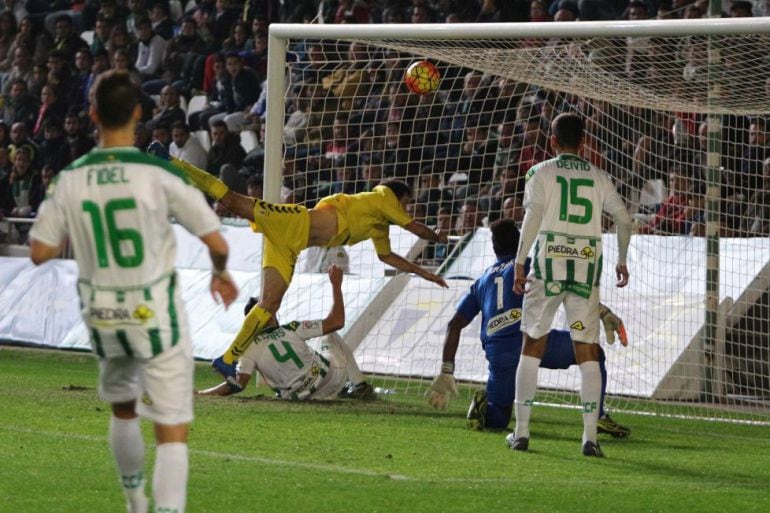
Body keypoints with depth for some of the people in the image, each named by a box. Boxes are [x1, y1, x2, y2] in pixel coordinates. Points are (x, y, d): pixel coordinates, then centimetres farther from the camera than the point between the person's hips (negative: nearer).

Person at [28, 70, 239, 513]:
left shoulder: (71, 180, -7)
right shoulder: (159, 174, -15)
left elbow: (40, 253, -2)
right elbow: (217, 243, -12)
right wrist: (221, 273, 10)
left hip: (103, 317, 4)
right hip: (156, 314, -4)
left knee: (123, 410, 28)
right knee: (173, 433, -2)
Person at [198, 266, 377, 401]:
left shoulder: (251, 349, -16)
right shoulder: (292, 330, -20)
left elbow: (238, 384, -25)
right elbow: (337, 322, -16)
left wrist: (201, 394, -19)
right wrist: (336, 285, -8)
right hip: (333, 377, -2)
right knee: (331, 336, 31)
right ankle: (360, 386, 29)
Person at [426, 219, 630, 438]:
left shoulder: (481, 281, 28)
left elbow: (454, 325, 21)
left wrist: (446, 372, 21)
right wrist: (604, 313, -2)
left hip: (499, 355, 3)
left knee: (497, 418, 22)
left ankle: (485, 405, -14)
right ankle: (598, 416, 4)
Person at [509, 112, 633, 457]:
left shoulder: (541, 173, 3)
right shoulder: (598, 178, 11)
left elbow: (533, 216, -9)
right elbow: (623, 218, 8)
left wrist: (519, 264, -9)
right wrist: (621, 261, 21)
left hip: (549, 264, -2)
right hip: (587, 268, 2)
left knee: (531, 347, 9)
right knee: (588, 351, 3)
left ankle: (521, 432, 8)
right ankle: (590, 437, -5)